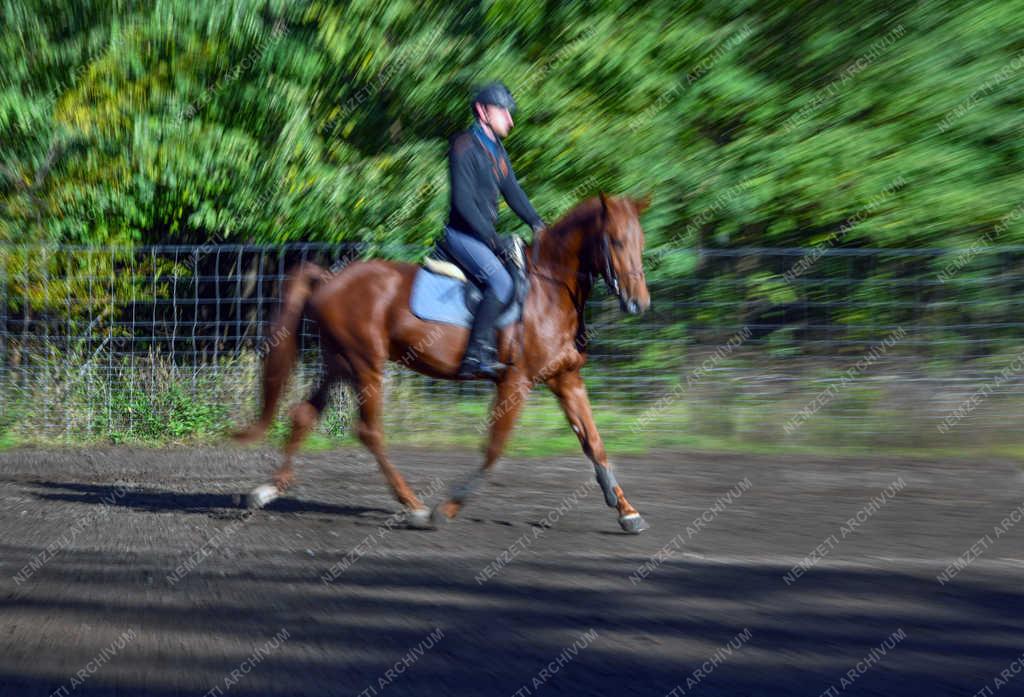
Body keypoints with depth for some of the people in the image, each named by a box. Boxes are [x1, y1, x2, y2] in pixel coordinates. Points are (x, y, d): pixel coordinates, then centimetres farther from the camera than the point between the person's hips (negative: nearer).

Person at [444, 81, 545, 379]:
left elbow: (512, 191, 18)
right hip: (463, 234, -10)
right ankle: (476, 355, -30)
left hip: (484, 234, 10)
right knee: (502, 281, -26)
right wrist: (493, 239, -21)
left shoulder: (497, 149, 15)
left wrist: (536, 222, 3)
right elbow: (463, 201, -20)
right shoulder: (465, 147, -14)